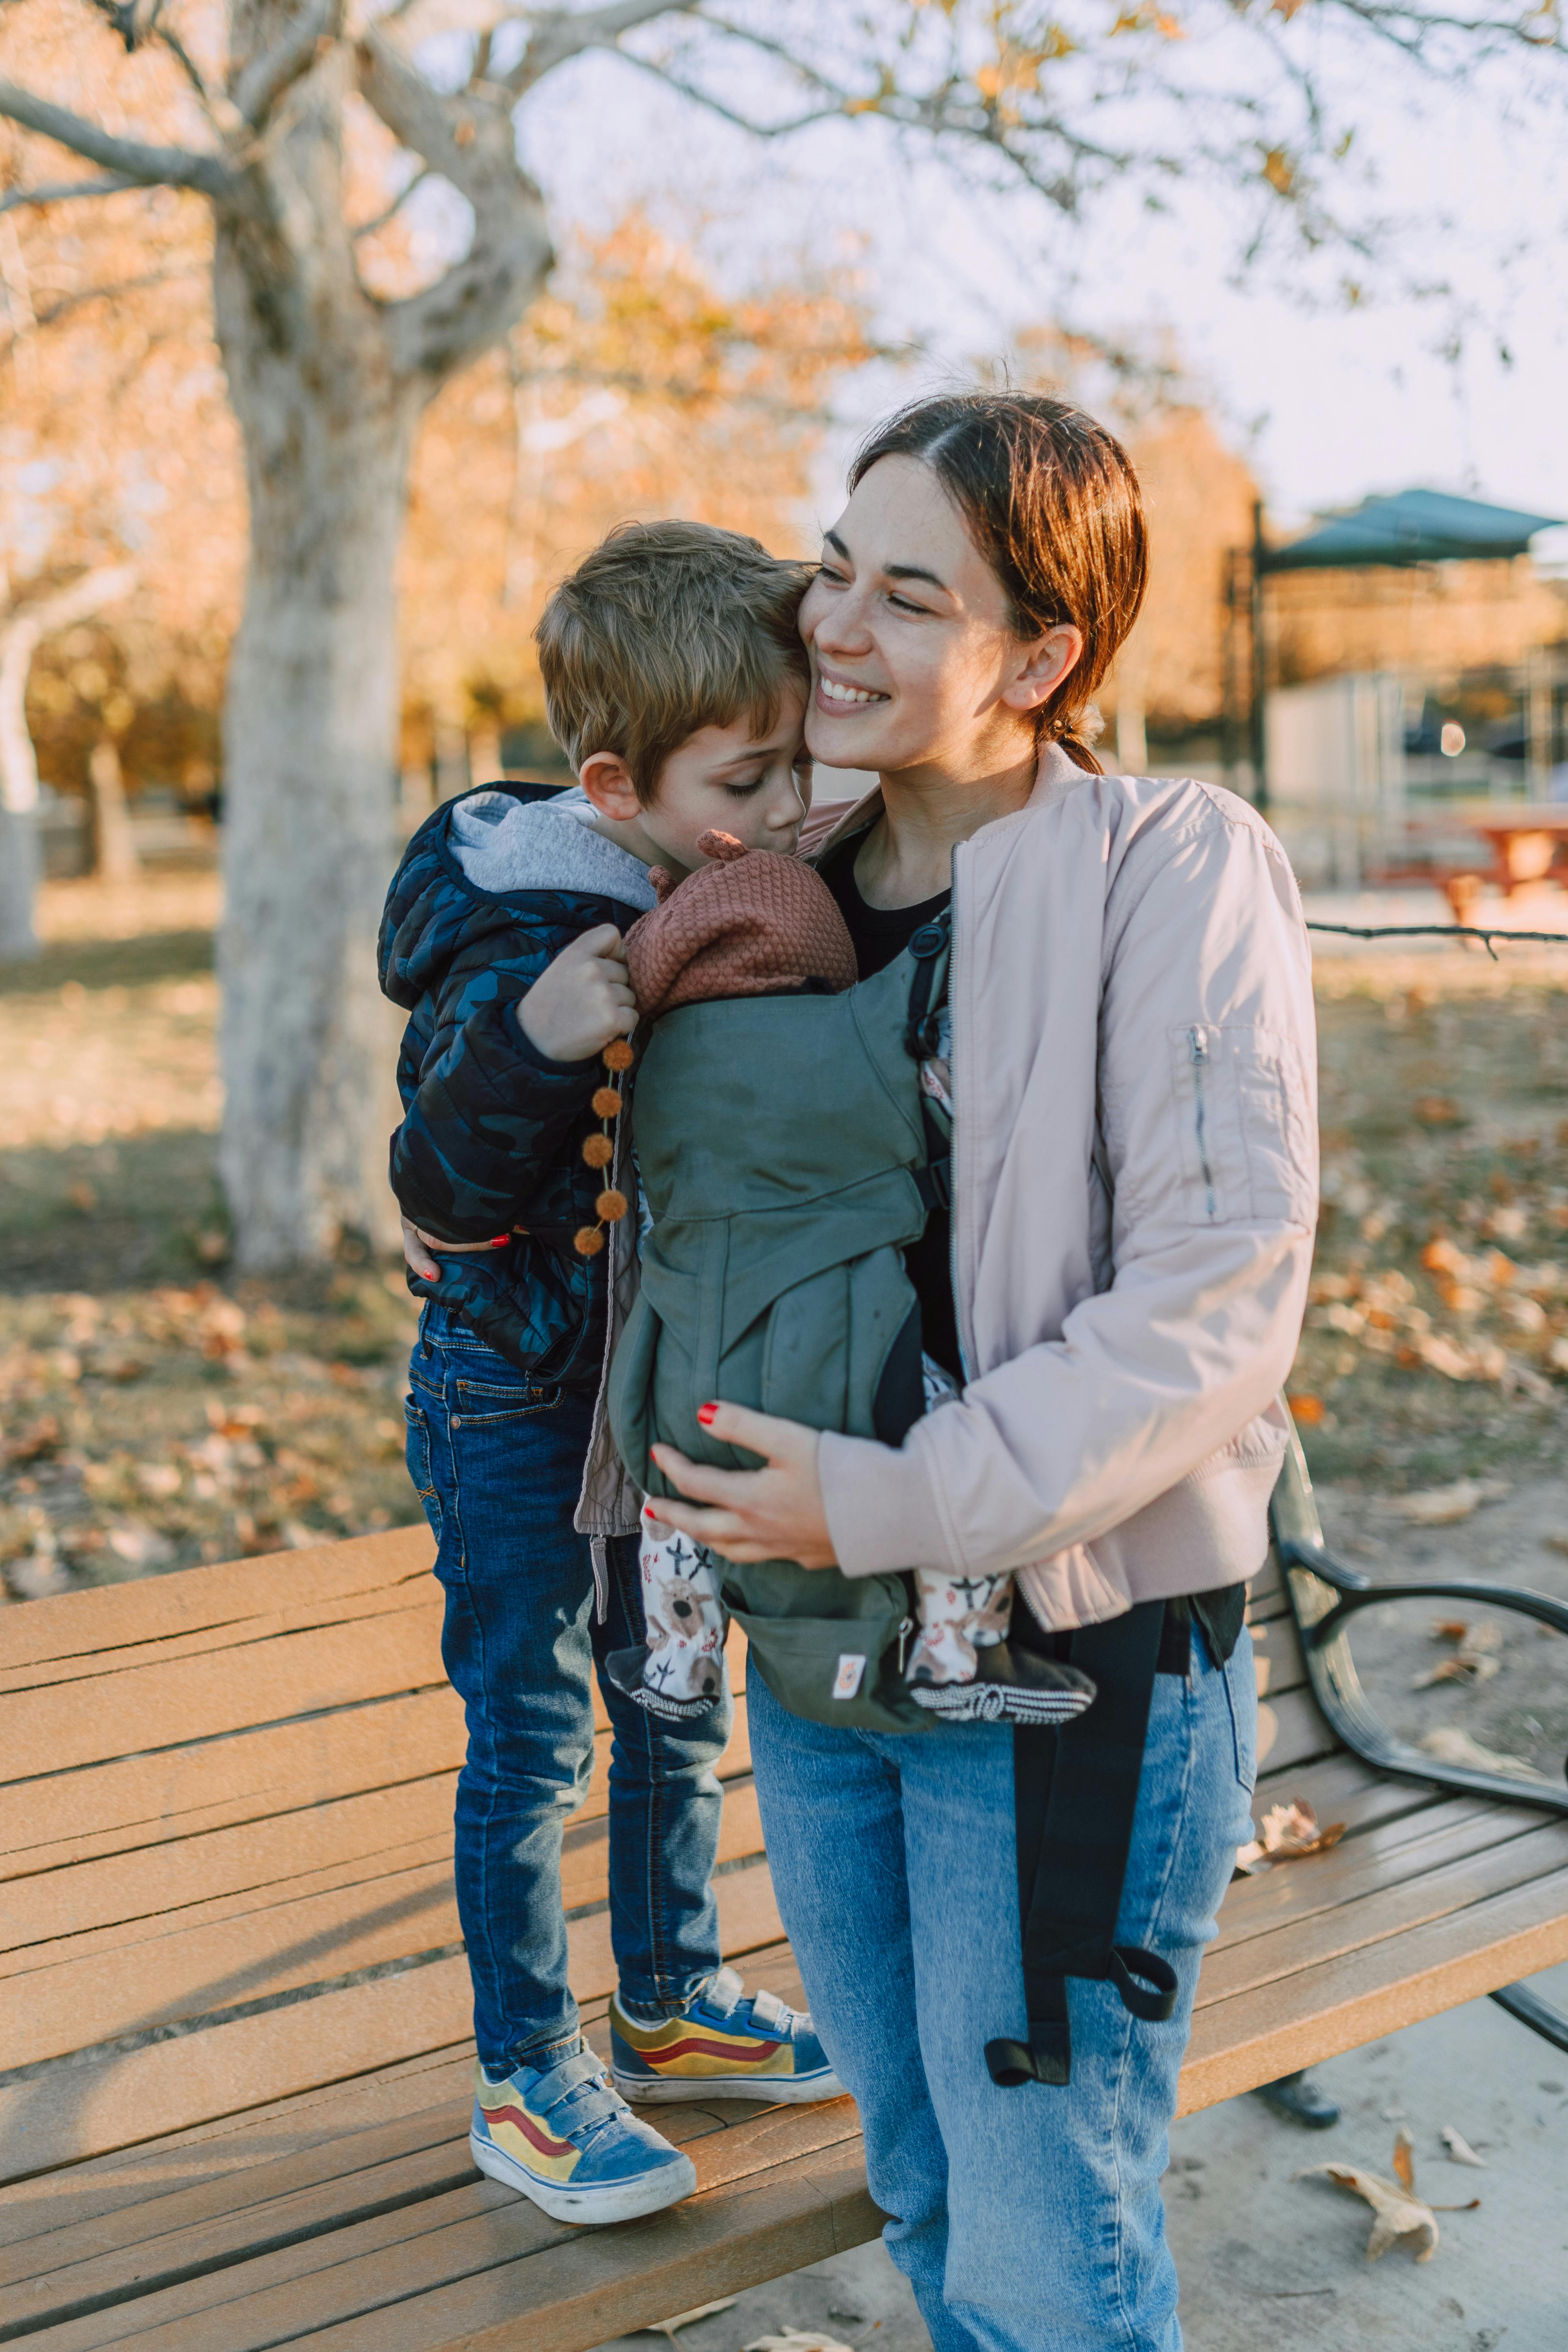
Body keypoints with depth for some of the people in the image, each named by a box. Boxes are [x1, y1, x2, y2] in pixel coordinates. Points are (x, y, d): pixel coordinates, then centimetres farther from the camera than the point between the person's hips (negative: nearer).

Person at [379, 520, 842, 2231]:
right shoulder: (528, 947, -28)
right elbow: (444, 1201, -25)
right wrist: (530, 1046, -40)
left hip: (670, 1378, 8)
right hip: (518, 1397, -8)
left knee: (679, 1706, 19)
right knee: (530, 1741, 5)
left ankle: (672, 2006, 38)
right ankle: (523, 2078, 23)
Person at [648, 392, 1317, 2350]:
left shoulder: (1177, 871, -14)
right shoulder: (797, 888, 5)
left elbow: (1216, 1302, -21)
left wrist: (888, 1504, -22)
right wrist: (668, 1490, 12)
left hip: (1074, 1668, -6)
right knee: (918, 2170, 23)